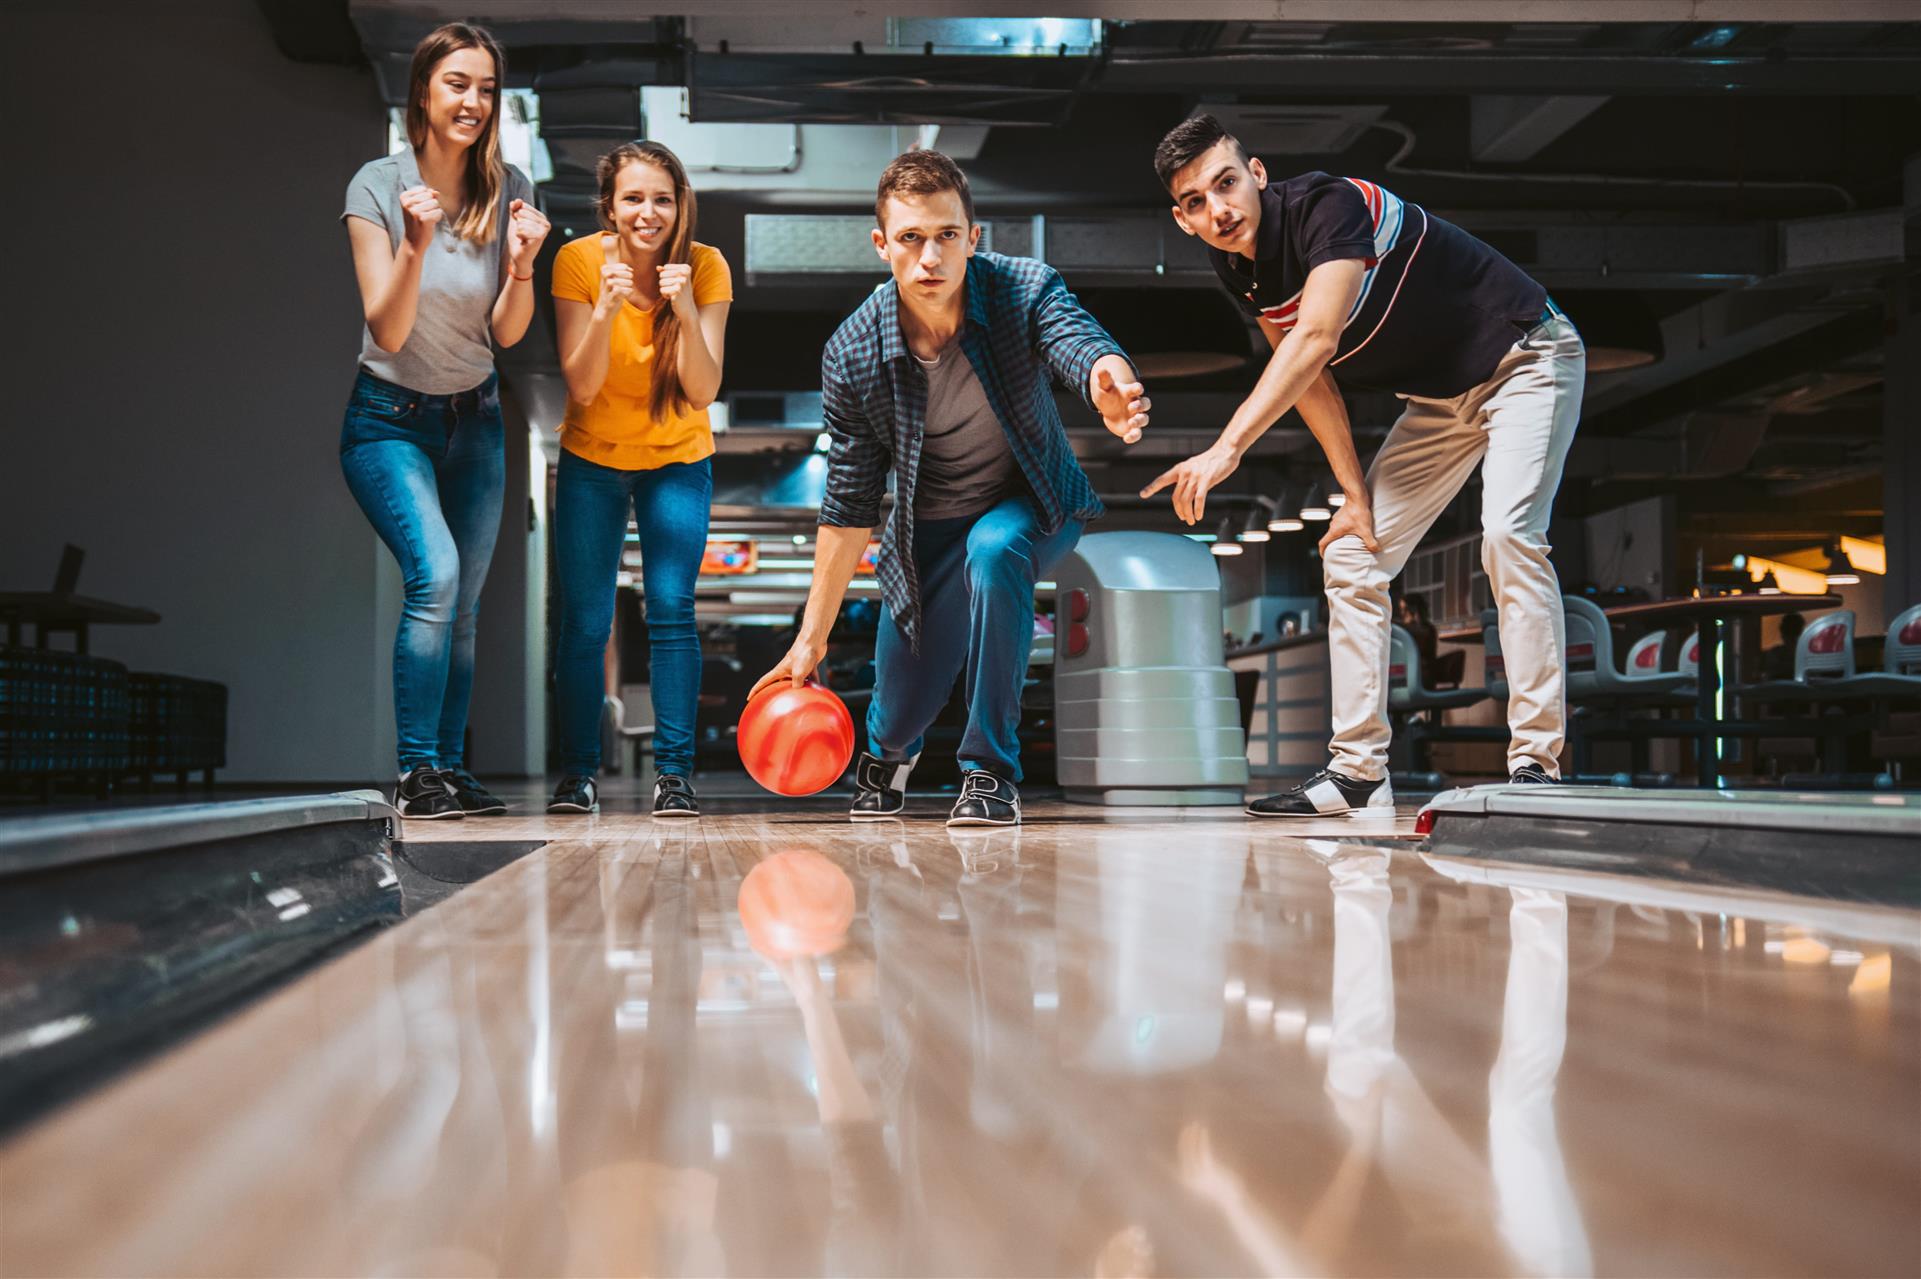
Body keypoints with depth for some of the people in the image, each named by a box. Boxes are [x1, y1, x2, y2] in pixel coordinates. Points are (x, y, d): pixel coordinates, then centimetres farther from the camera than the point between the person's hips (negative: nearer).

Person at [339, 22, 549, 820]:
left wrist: (521, 264, -22)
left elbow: (507, 335, -4)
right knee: (435, 572, -22)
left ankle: (450, 769, 15)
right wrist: (415, 246, -31)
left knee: (464, 607, 4)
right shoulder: (378, 186, -12)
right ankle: (415, 773, -16)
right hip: (390, 419, -4)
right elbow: (388, 332, -16)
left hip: (475, 421, 4)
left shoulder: (507, 191, -3)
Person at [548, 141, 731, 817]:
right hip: (592, 460, 0)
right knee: (584, 620, -2)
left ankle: (674, 771, -3)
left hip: (678, 461, 0)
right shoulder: (579, 261, -16)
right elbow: (580, 386, -20)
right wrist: (606, 312, -34)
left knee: (671, 609, -10)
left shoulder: (705, 267, -16)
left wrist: (686, 312, -36)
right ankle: (579, 771, 10)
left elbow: (703, 391, -22)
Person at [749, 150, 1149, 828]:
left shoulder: (1026, 289, -25)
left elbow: (1081, 343, -46)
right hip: (928, 526, 2)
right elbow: (849, 506, -13)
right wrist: (812, 638, -12)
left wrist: (1111, 388, -72)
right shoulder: (852, 355, -21)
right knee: (901, 714, 5)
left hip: (1032, 504, -1)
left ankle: (992, 772, -20)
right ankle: (886, 754, 49)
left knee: (993, 547, -37)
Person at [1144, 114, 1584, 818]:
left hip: (1525, 359, -8)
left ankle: (1537, 763, -22)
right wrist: (1355, 492, -2)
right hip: (1439, 398, 8)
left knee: (1508, 533, -27)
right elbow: (1306, 379, 4)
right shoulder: (1237, 266, -5)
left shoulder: (1331, 205, -29)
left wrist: (1226, 449, -49)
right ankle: (1356, 771, 7)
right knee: (1351, 555, 2)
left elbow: (1315, 341, -42)